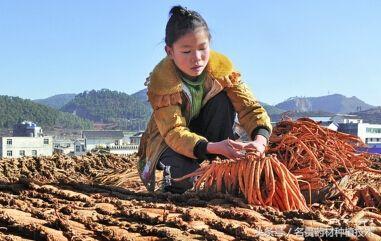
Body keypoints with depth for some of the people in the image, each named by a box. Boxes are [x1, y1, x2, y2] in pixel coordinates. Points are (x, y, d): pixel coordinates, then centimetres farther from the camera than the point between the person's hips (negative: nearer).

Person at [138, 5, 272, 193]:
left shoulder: (221, 66, -19)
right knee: (184, 177, -36)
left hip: (204, 132, 4)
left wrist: (260, 139, -46)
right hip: (168, 141, -4)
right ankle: (172, 173, 2)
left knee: (223, 98, -25)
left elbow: (249, 107, -23)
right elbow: (174, 132, -36)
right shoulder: (161, 79, -29)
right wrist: (212, 147, -54)